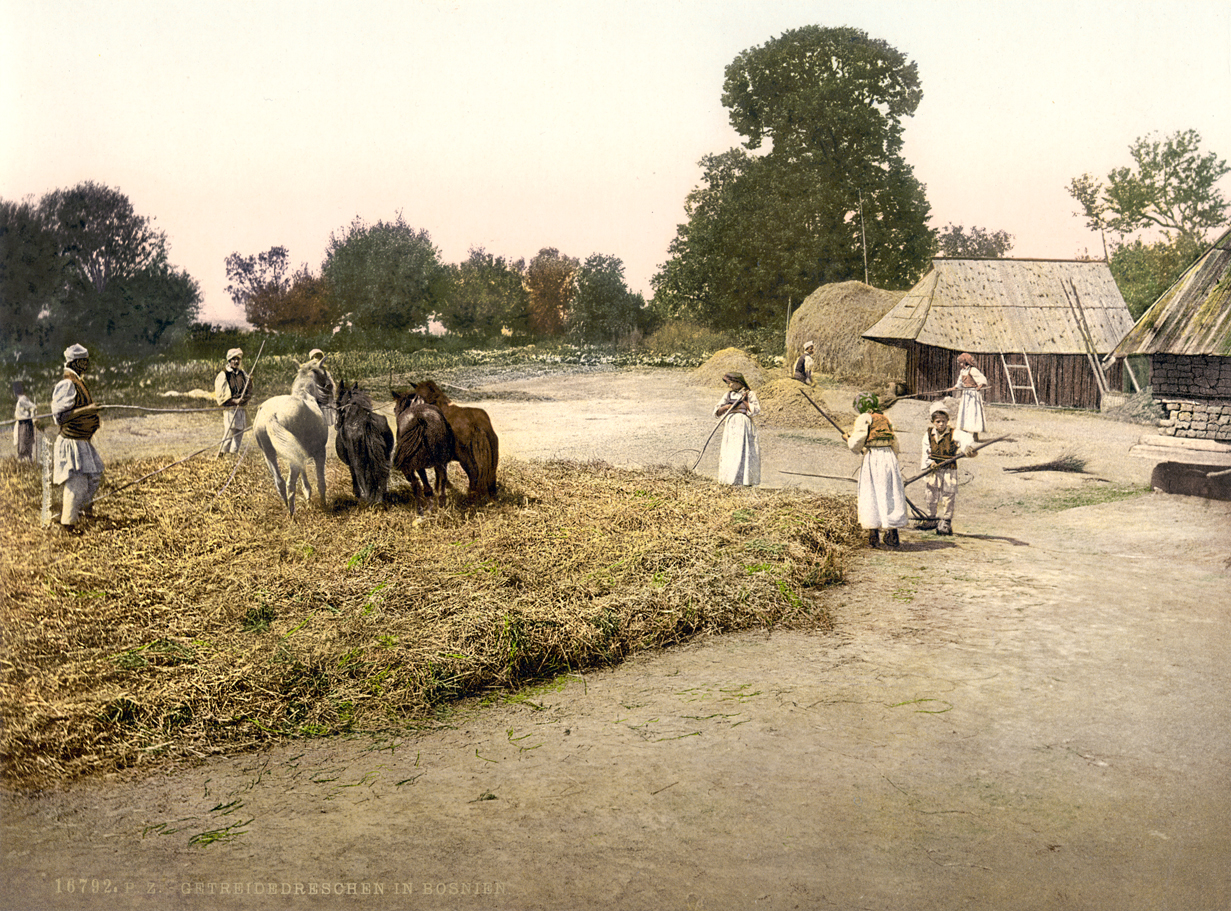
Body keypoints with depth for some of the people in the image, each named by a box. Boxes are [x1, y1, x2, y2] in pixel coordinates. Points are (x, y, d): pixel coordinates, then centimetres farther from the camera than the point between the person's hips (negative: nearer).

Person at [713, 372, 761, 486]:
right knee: (730, 451, -2)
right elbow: (716, 411, 14)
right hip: (731, 424, 4)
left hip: (744, 424, -4)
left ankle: (747, 480, -6)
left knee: (745, 450, -8)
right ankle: (731, 480, 1)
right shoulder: (728, 395, 17)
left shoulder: (749, 394, 7)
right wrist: (726, 407, -3)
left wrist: (743, 402, -3)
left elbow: (757, 409, -5)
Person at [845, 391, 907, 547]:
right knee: (890, 497, 7)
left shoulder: (864, 419, -2)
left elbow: (856, 445, -5)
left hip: (872, 457, -5)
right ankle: (892, 535, 5)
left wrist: (848, 438, 15)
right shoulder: (885, 419, 17)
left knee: (870, 497, 4)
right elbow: (895, 443, 19)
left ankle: (873, 536, 6)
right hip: (890, 457, 5)